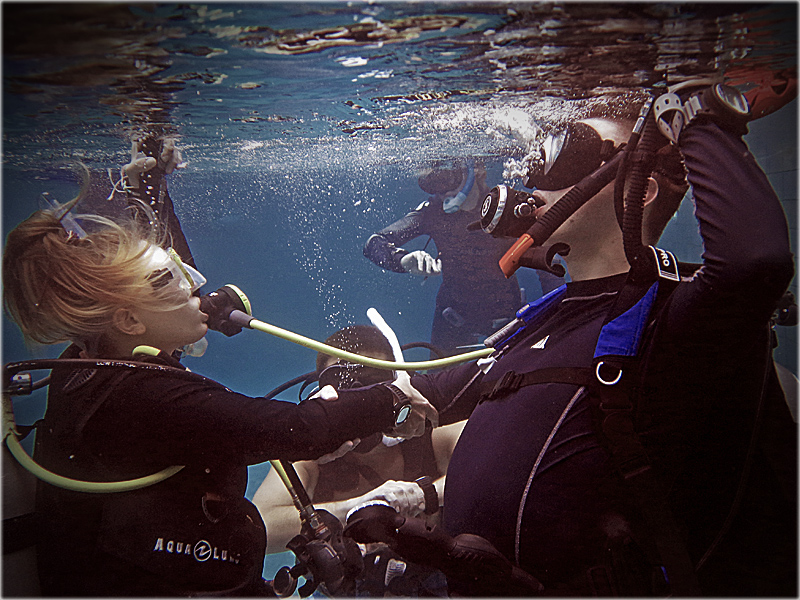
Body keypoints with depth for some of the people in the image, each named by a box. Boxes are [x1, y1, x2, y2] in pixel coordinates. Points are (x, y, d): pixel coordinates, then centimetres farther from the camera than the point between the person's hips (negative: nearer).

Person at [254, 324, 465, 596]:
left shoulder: (434, 436, -14)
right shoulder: (309, 454, -12)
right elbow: (259, 530, -25)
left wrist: (427, 493, -35)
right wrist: (358, 507, -32)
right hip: (341, 592, 0)